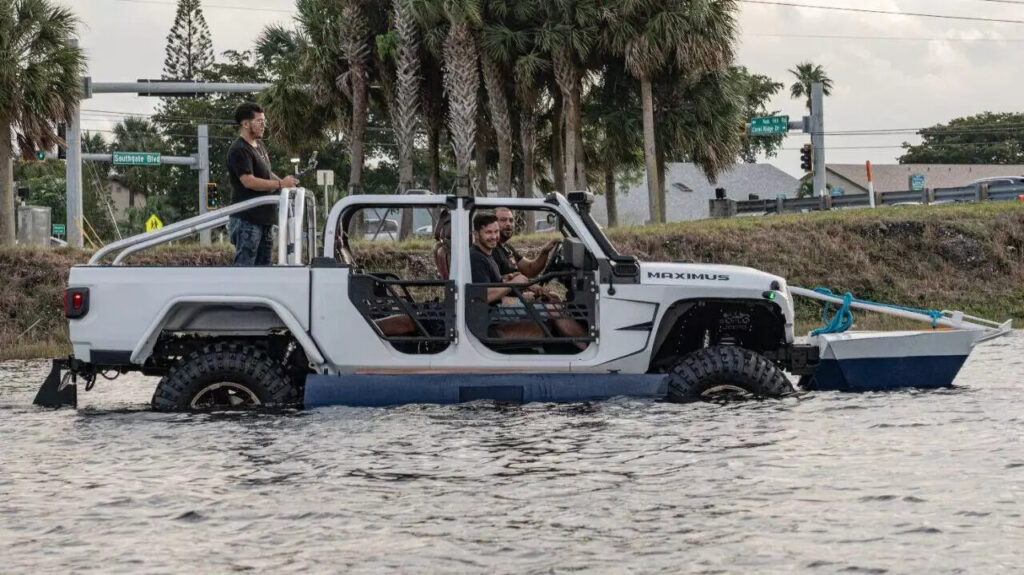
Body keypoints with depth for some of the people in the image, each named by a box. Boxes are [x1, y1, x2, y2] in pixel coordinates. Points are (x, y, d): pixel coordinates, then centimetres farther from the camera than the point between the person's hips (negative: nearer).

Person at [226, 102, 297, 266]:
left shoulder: (259, 146, 17)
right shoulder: (239, 150, -14)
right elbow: (249, 181, -23)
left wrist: (284, 182, 9)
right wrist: (280, 184, -19)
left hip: (265, 218, 10)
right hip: (247, 220, -10)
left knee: (263, 264, 13)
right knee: (244, 265, -9)